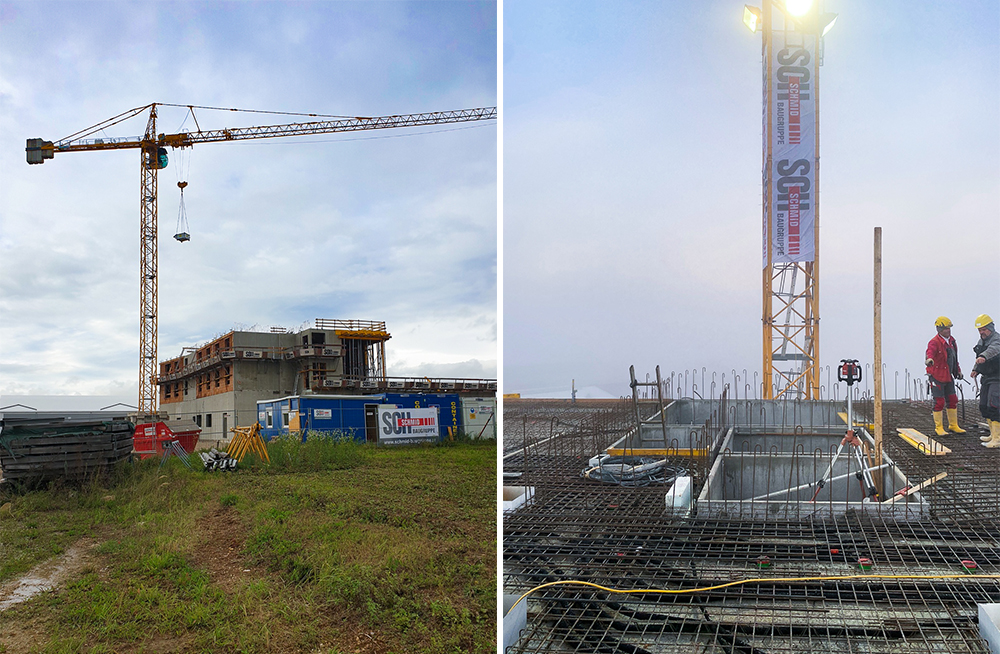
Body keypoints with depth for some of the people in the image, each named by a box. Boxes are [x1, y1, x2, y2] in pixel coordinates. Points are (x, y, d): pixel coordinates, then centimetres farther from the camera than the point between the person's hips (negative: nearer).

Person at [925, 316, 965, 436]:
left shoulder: (951, 341, 10)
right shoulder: (934, 342, -16)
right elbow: (930, 352, -38)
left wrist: (958, 370, 23)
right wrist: (929, 359, -59)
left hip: (948, 376, 8)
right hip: (936, 376, -8)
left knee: (953, 400, 11)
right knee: (939, 402, -4)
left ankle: (953, 425, 24)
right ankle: (938, 427, 6)